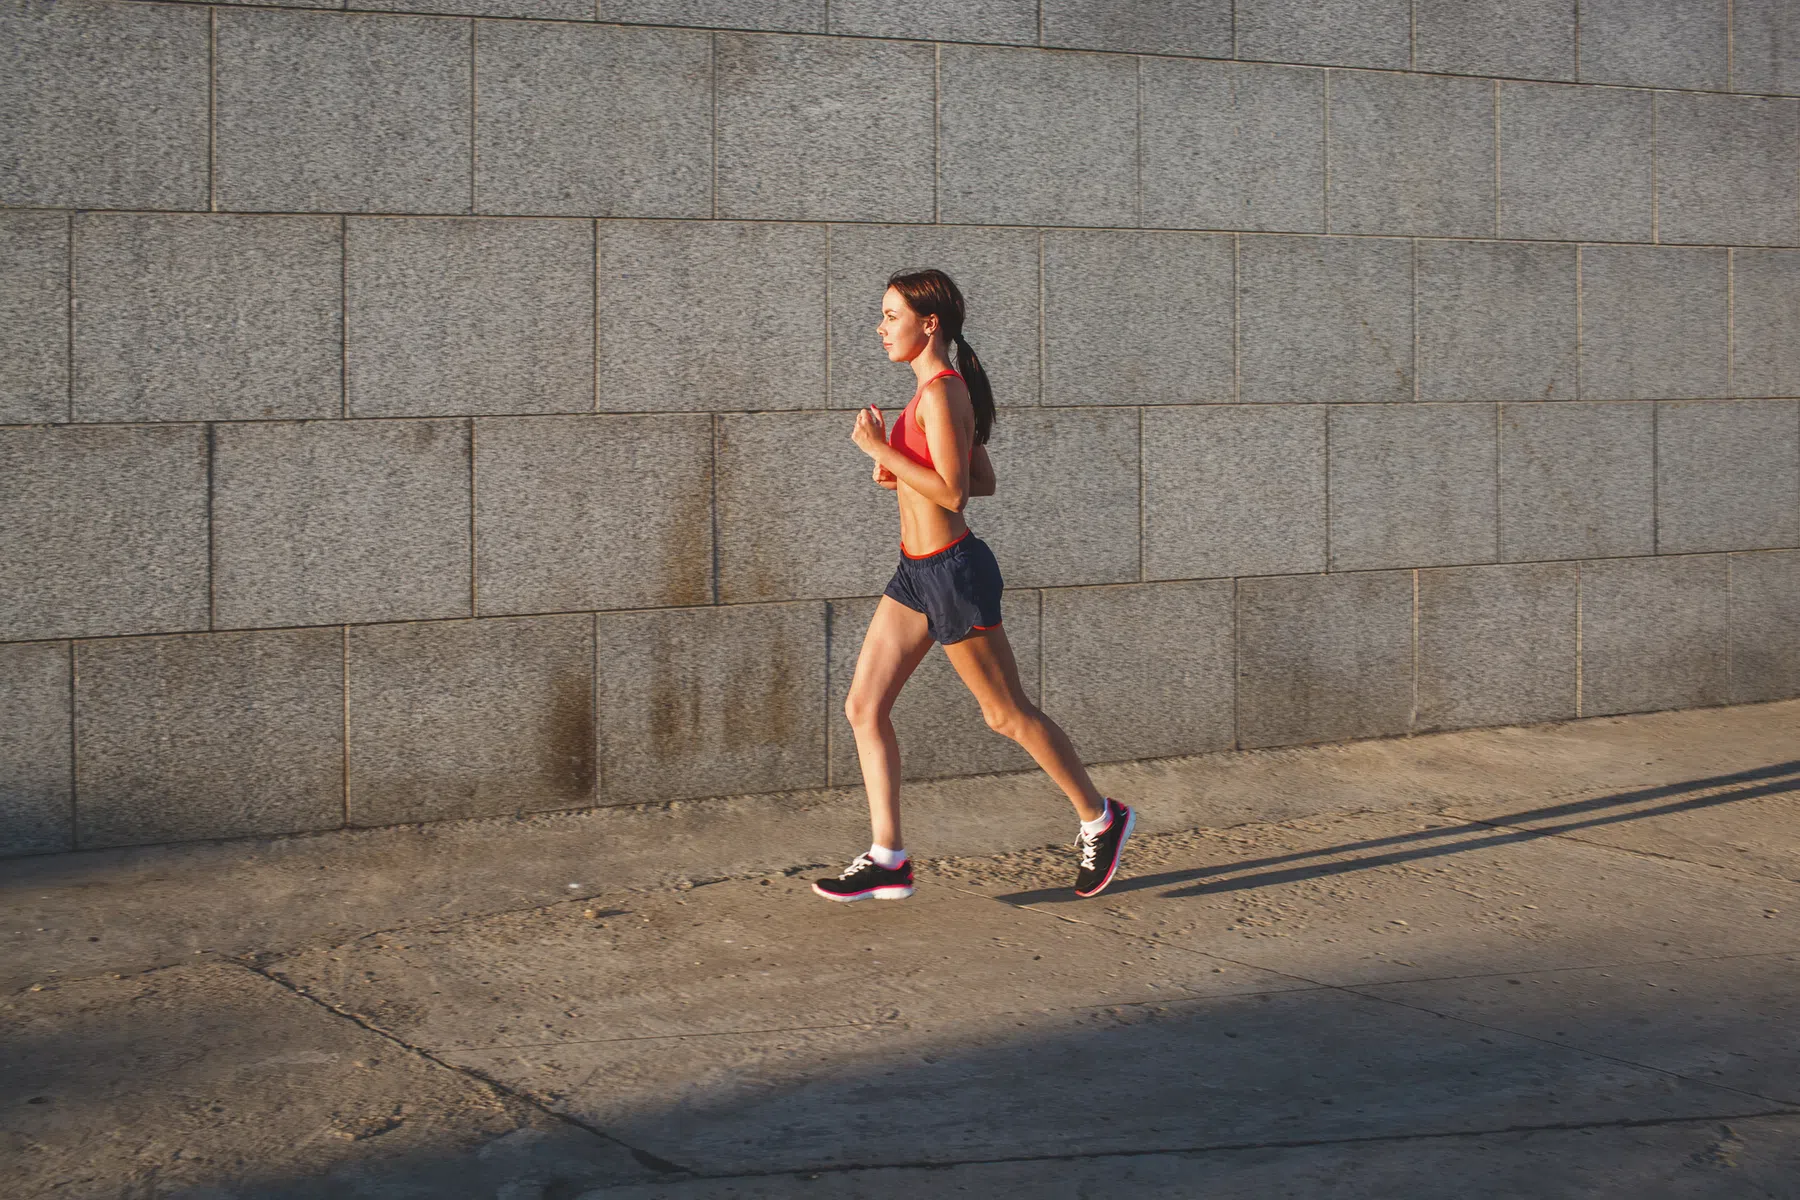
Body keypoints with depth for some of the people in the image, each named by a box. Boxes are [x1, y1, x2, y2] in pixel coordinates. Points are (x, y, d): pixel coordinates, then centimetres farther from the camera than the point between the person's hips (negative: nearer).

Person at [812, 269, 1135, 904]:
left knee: (1008, 714, 5)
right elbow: (984, 480, 16)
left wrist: (881, 450, -21)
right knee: (864, 707, 4)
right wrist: (901, 474, 6)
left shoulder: (940, 394, -18)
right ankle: (887, 859, 6)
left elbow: (953, 493, -24)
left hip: (954, 573, -10)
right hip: (917, 571, 10)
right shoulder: (939, 390, 11)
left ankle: (1101, 819, 23)